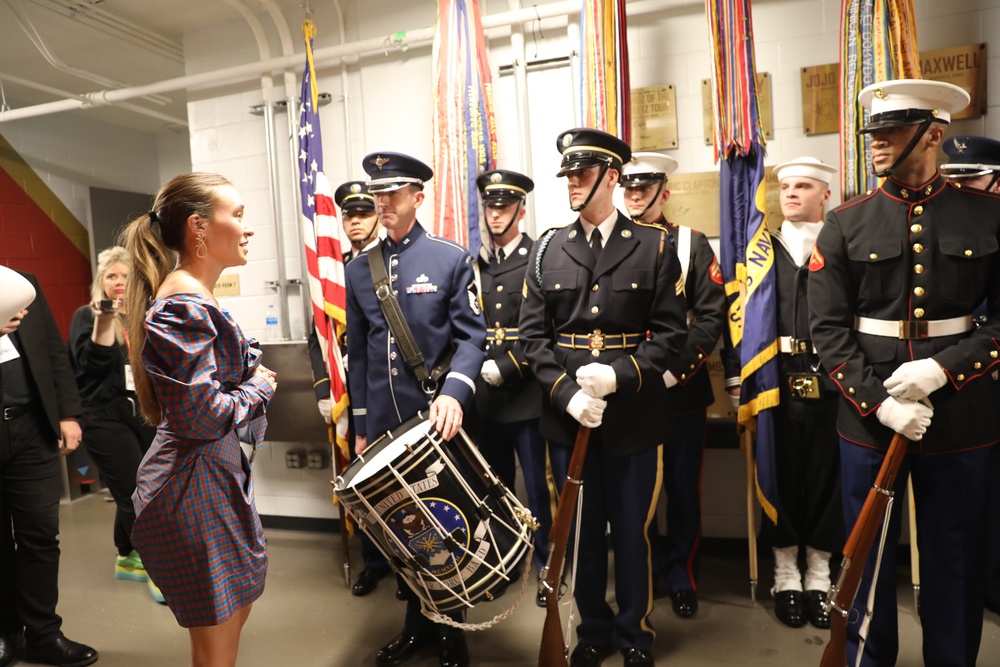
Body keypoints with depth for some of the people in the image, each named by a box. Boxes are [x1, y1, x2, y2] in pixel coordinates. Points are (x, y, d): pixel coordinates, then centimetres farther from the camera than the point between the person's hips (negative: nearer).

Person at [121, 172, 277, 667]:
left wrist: (252, 375, 5)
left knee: (235, 609, 25)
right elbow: (202, 417, -27)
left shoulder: (193, 298, 10)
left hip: (216, 478, 10)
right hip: (196, 490, -10)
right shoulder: (183, 307, -22)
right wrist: (258, 388, -11)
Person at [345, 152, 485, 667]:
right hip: (383, 426, 4)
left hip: (436, 421, -3)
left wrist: (454, 393, -24)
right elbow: (358, 353, 11)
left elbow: (472, 336, -7)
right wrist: (360, 425, 10)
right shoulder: (359, 271, 9)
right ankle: (416, 622, 36)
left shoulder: (452, 259, -3)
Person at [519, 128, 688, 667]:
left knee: (633, 529, 11)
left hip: (634, 415, -2)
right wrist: (566, 393, -12)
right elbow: (533, 336, 1)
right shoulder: (547, 251, 5)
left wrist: (620, 376, -18)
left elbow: (671, 331, -4)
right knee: (581, 528, 14)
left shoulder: (654, 245, 0)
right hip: (568, 415, 2)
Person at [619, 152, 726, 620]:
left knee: (683, 485, 10)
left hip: (681, 388, -1)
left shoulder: (692, 244, 3)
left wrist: (675, 368, -16)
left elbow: (711, 316, -5)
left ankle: (681, 574, 28)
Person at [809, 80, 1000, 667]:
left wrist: (943, 369, -16)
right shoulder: (846, 224, 0)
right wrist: (879, 400, -15)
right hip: (869, 415, 0)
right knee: (868, 552, 13)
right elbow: (829, 327, -5)